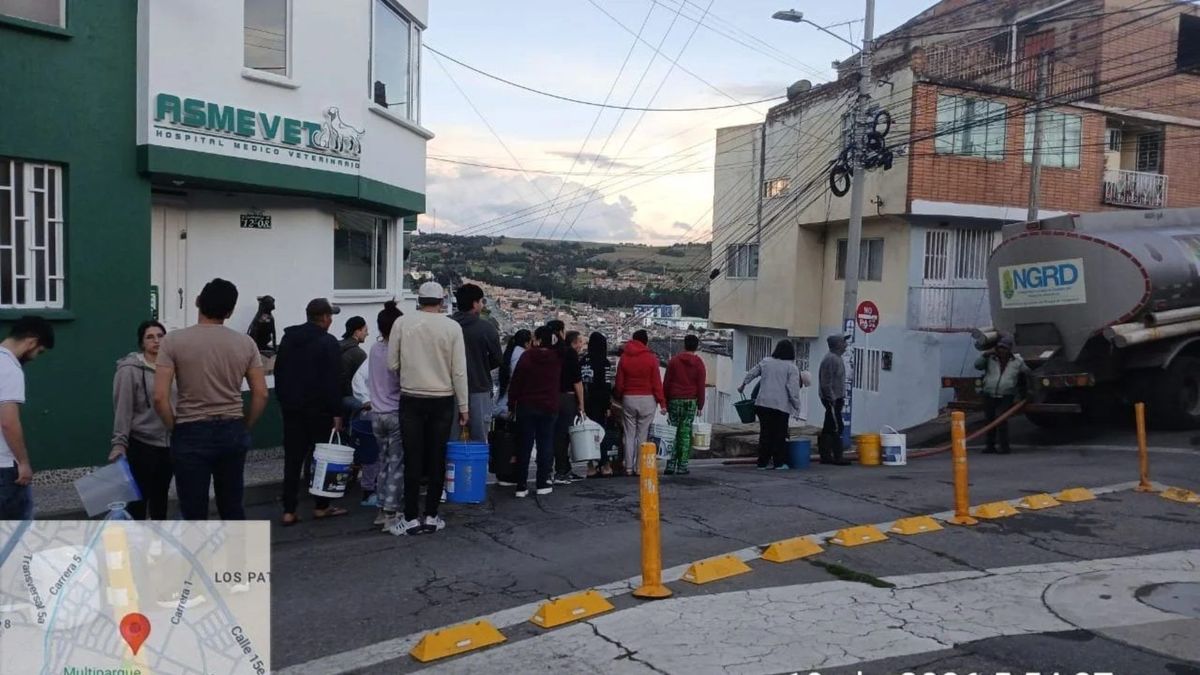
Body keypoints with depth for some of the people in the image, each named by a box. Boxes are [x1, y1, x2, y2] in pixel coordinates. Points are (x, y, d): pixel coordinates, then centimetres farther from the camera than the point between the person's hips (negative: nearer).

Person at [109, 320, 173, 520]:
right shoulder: (129, 370, -10)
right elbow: (122, 409, -12)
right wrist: (119, 443, -17)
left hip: (168, 445, 6)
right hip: (141, 445, -6)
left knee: (161, 499, 17)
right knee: (138, 500, -1)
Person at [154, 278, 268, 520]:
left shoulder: (174, 340, -7)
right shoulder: (246, 343, 0)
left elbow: (160, 397, -12)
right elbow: (261, 394, -1)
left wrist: (174, 429, 2)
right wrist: (245, 428, 11)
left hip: (192, 434, -3)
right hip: (233, 432, 3)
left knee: (194, 513, 5)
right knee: (233, 507, 16)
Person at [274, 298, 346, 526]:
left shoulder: (288, 338, 11)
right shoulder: (327, 342, -10)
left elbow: (278, 373, 15)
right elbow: (332, 381, -15)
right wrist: (336, 413, -13)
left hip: (291, 407, 6)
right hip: (318, 409, -6)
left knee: (292, 458, 5)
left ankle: (289, 511, 4)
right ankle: (321, 506, 13)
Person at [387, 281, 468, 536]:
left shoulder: (402, 323, -5)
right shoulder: (452, 327, -6)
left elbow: (392, 364, -2)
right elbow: (459, 371, -5)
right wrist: (464, 407, 2)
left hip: (411, 400, 0)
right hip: (442, 400, 0)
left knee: (413, 459, 5)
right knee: (437, 458, 8)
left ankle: (411, 518, 9)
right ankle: (431, 516, 14)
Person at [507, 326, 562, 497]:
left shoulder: (527, 357, -9)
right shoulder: (557, 358, -1)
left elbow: (515, 382, -7)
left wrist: (511, 405, 0)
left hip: (526, 406, -1)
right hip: (549, 407, 1)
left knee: (524, 445, 4)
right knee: (545, 445, 8)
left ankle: (521, 486, 4)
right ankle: (542, 484, 8)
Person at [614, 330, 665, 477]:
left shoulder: (624, 357, 4)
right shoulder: (651, 358, -4)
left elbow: (619, 383, 4)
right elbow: (657, 383, -5)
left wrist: (618, 397, 19)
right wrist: (662, 402, -1)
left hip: (628, 399, 2)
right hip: (647, 399, -2)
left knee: (629, 435, 8)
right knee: (642, 435, 2)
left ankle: (629, 467, 8)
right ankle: (639, 467, 1)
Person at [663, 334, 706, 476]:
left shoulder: (674, 360, 5)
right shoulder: (699, 363, 2)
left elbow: (666, 382, 4)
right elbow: (701, 386, 0)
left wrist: (665, 402, 9)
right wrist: (700, 405, 6)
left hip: (675, 400, 1)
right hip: (691, 401, -1)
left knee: (673, 433, 4)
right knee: (685, 433, 1)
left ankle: (671, 465, 0)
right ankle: (682, 466, 1)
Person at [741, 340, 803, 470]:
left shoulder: (765, 362, 10)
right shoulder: (792, 368, -4)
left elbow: (751, 374, 20)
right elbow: (793, 390, -10)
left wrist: (743, 385, 37)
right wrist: (797, 408, -4)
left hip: (763, 404, 4)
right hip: (781, 406, -4)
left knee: (765, 433, 10)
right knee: (780, 435, 5)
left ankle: (763, 462, 13)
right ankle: (779, 462, 8)